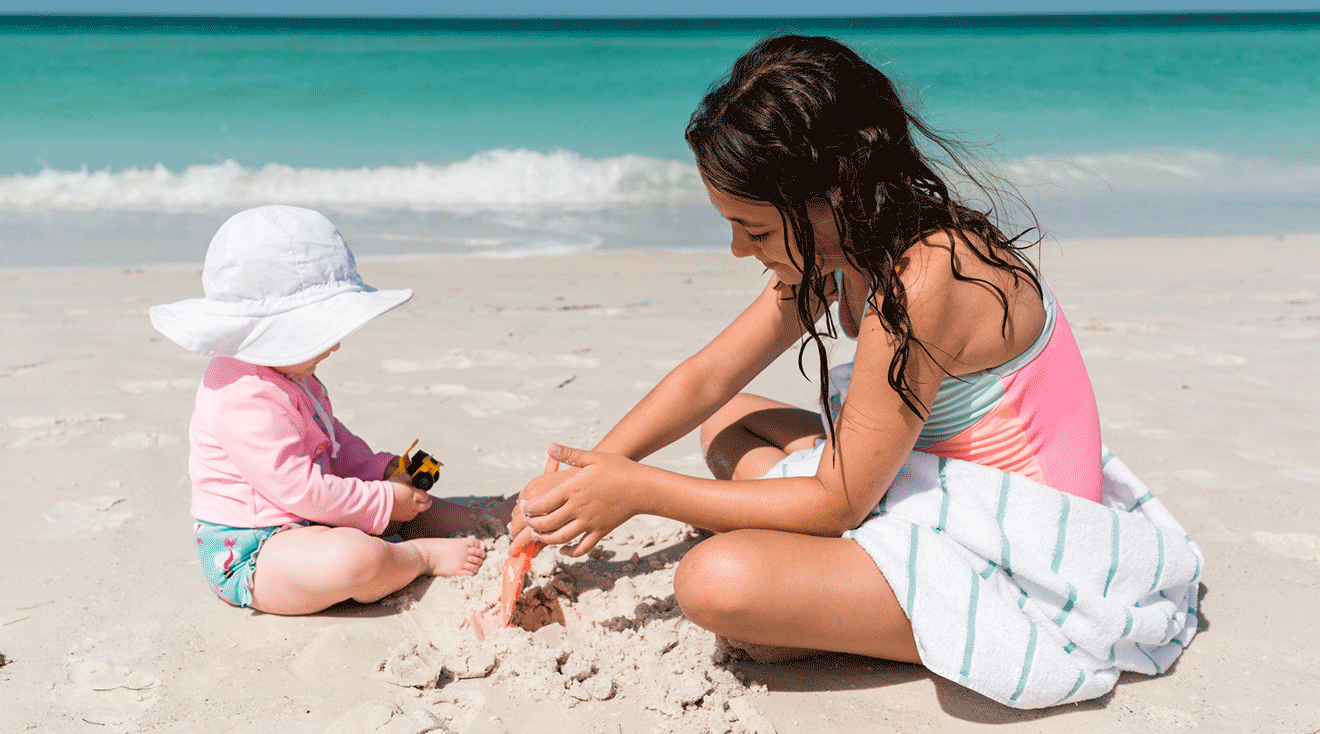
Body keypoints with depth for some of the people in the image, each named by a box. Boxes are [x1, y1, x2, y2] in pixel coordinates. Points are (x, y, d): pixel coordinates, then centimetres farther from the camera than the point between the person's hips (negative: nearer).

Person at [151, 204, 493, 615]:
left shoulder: (289, 375, 10)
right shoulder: (245, 397, -26)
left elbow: (332, 438, 21)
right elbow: (298, 489, -27)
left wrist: (380, 471, 5)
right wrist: (382, 503, -18)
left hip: (302, 523, 11)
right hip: (246, 556, -11)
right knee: (357, 559, -36)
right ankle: (425, 555, -12)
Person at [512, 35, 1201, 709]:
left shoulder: (924, 282, -30)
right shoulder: (836, 244, -2)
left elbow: (836, 503, -23)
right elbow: (706, 378, 5)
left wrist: (637, 490, -18)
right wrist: (587, 474, -1)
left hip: (1012, 559, -9)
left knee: (717, 582, -28)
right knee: (725, 427, 13)